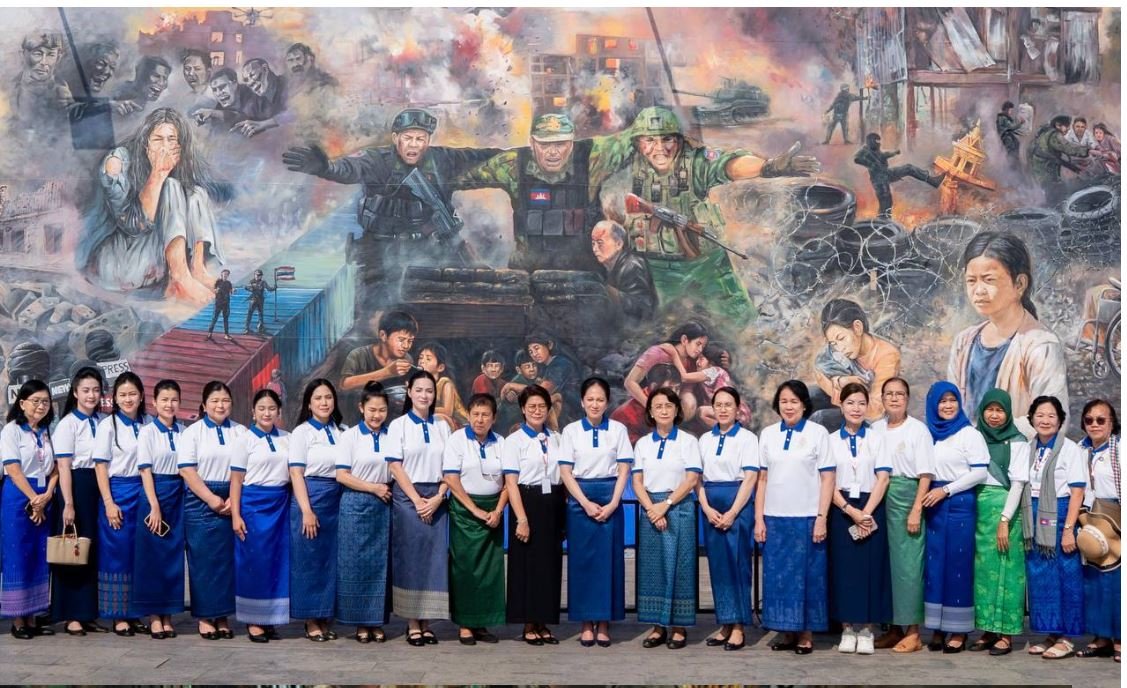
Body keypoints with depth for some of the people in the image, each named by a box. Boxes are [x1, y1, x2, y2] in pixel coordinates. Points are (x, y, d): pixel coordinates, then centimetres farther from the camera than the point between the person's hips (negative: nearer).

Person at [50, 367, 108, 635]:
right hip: (77, 487, -5)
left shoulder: (102, 422, 8)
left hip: (99, 488, 5)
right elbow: (63, 467, -10)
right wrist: (68, 505, -15)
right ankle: (72, 616, 10)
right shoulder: (68, 424, -7)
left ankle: (87, 614, 18)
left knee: (93, 552, 9)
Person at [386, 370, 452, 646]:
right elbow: (395, 466, -5)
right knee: (410, 558, -2)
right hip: (407, 497, -3)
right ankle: (413, 624, 4)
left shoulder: (442, 427, 9)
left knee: (434, 558, 1)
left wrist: (438, 498, -8)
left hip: (436, 500, 3)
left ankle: (427, 622, 8)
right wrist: (418, 500, -12)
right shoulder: (398, 425, 1)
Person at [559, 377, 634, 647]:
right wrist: (586, 503, -10)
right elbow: (565, 472, 0)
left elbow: (623, 470, 1)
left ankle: (604, 624, 9)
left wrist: (612, 504, -10)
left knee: (608, 559, 1)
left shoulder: (618, 430, 3)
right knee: (582, 560, 1)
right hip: (579, 499, 0)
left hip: (610, 500, 0)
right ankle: (586, 624, 9)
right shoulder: (571, 430, 3)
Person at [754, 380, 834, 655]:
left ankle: (806, 635, 11)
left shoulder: (818, 433, 0)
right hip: (774, 518, 3)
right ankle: (787, 632, 14)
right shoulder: (768, 434, 8)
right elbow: (762, 478, 9)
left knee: (807, 575, 2)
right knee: (777, 576, 4)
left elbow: (827, 478, -2)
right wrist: (758, 518, 3)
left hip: (806, 518, -3)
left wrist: (822, 518, -9)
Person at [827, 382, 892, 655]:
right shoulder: (831, 440, 5)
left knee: (870, 567, 0)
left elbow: (883, 478, -3)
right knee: (843, 568, 1)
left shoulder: (876, 439, 5)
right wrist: (851, 511, -14)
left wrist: (866, 513, -14)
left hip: (871, 511, 0)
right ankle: (847, 629, 9)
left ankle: (866, 630, 8)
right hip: (841, 510, 0)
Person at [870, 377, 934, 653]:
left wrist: (916, 511, -12)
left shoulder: (918, 429, -2)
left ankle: (912, 631, 2)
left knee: (908, 564, -5)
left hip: (906, 498, -5)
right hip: (880, 499, 5)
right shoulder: (875, 429, 10)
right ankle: (894, 628, 16)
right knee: (885, 563, 7)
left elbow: (925, 474, -6)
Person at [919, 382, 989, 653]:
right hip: (933, 505, 4)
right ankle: (937, 628, 9)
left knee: (958, 564, -3)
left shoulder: (969, 434, 0)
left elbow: (980, 472, -7)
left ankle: (958, 630, 4)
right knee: (934, 564, 3)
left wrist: (945, 490, -11)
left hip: (960, 504, -4)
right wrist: (925, 494, 2)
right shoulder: (926, 434, 12)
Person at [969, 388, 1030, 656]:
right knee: (982, 570, 6)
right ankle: (987, 630, 13)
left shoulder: (1017, 442, -1)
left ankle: (1005, 634, 1)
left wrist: (1004, 520, -14)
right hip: (976, 509, 4)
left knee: (1003, 570, -4)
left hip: (1003, 509, -4)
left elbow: (1017, 483, -6)